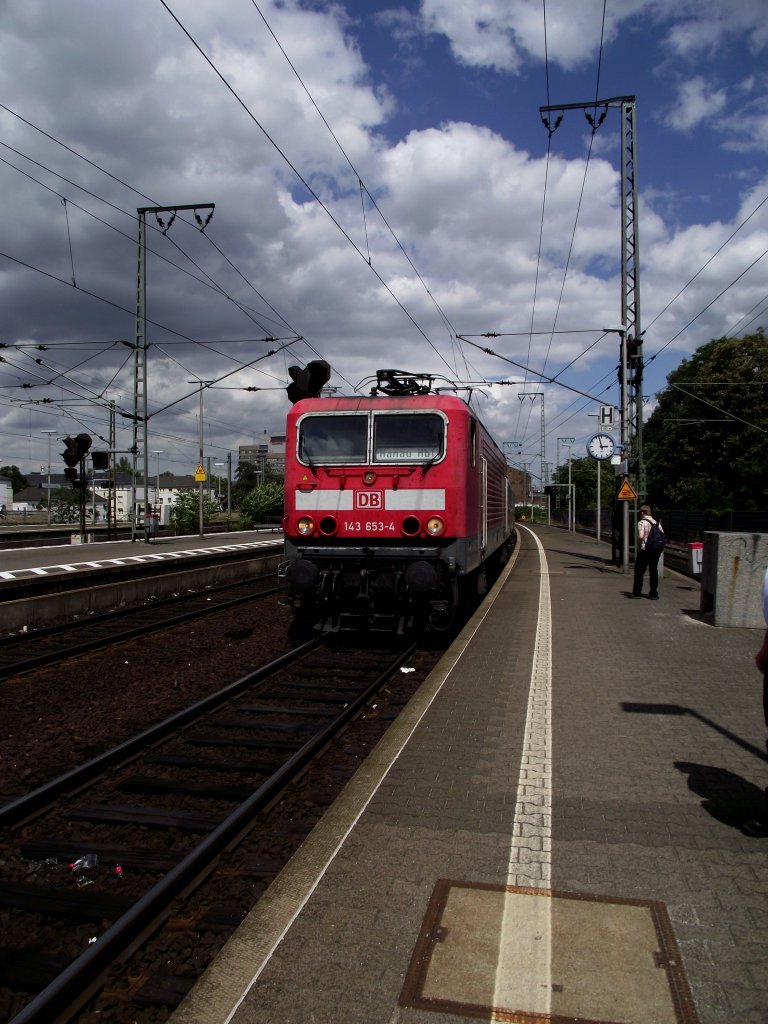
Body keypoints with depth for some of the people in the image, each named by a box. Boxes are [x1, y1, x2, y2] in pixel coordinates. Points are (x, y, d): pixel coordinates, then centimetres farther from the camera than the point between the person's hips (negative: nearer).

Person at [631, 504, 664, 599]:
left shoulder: (642, 523, -10)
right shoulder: (657, 523, 8)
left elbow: (640, 536, -23)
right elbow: (663, 535, 5)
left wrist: (639, 546, -8)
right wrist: (659, 548, 11)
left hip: (644, 550, -5)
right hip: (656, 551, 5)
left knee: (639, 572, 6)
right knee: (653, 572, 9)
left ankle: (637, 592, 9)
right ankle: (654, 594, 9)